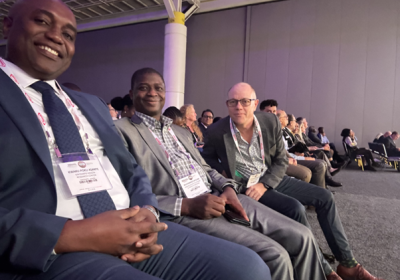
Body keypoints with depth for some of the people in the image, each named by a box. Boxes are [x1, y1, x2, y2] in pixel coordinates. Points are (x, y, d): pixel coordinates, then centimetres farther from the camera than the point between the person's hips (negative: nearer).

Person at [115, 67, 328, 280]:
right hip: (182, 214, -7)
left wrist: (227, 188, -1)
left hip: (218, 198, 7)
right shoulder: (122, 132, -1)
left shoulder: (181, 132, 22)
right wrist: (186, 205, -19)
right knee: (275, 255, -20)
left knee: (301, 236, -1)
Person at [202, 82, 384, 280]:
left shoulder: (271, 122, -8)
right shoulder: (216, 132, -17)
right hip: (247, 187, -5)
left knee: (324, 197, 0)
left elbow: (281, 161, -2)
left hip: (272, 179, 6)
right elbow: (206, 160, 2)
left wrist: (264, 184, -17)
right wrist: (224, 177, -15)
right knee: (295, 208, -27)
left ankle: (346, 262, 13)